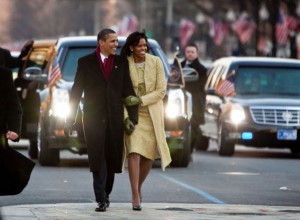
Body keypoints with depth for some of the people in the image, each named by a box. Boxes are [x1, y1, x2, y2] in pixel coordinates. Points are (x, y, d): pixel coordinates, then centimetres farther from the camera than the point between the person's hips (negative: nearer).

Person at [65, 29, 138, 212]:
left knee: (111, 159, 7)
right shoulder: (85, 62, 4)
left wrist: (132, 117, 0)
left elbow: (128, 91, 8)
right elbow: (76, 91, 5)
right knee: (98, 160, -8)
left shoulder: (122, 63, 9)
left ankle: (105, 195, 24)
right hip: (93, 119, -2)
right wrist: (71, 119, 0)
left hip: (115, 119, 2)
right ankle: (101, 200, -10)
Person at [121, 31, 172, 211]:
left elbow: (161, 91, -7)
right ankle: (135, 196, -16)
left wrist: (140, 100, -17)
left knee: (149, 156, 6)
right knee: (135, 152, -15)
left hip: (152, 114, 2)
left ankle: (139, 185, 32)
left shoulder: (156, 62, -5)